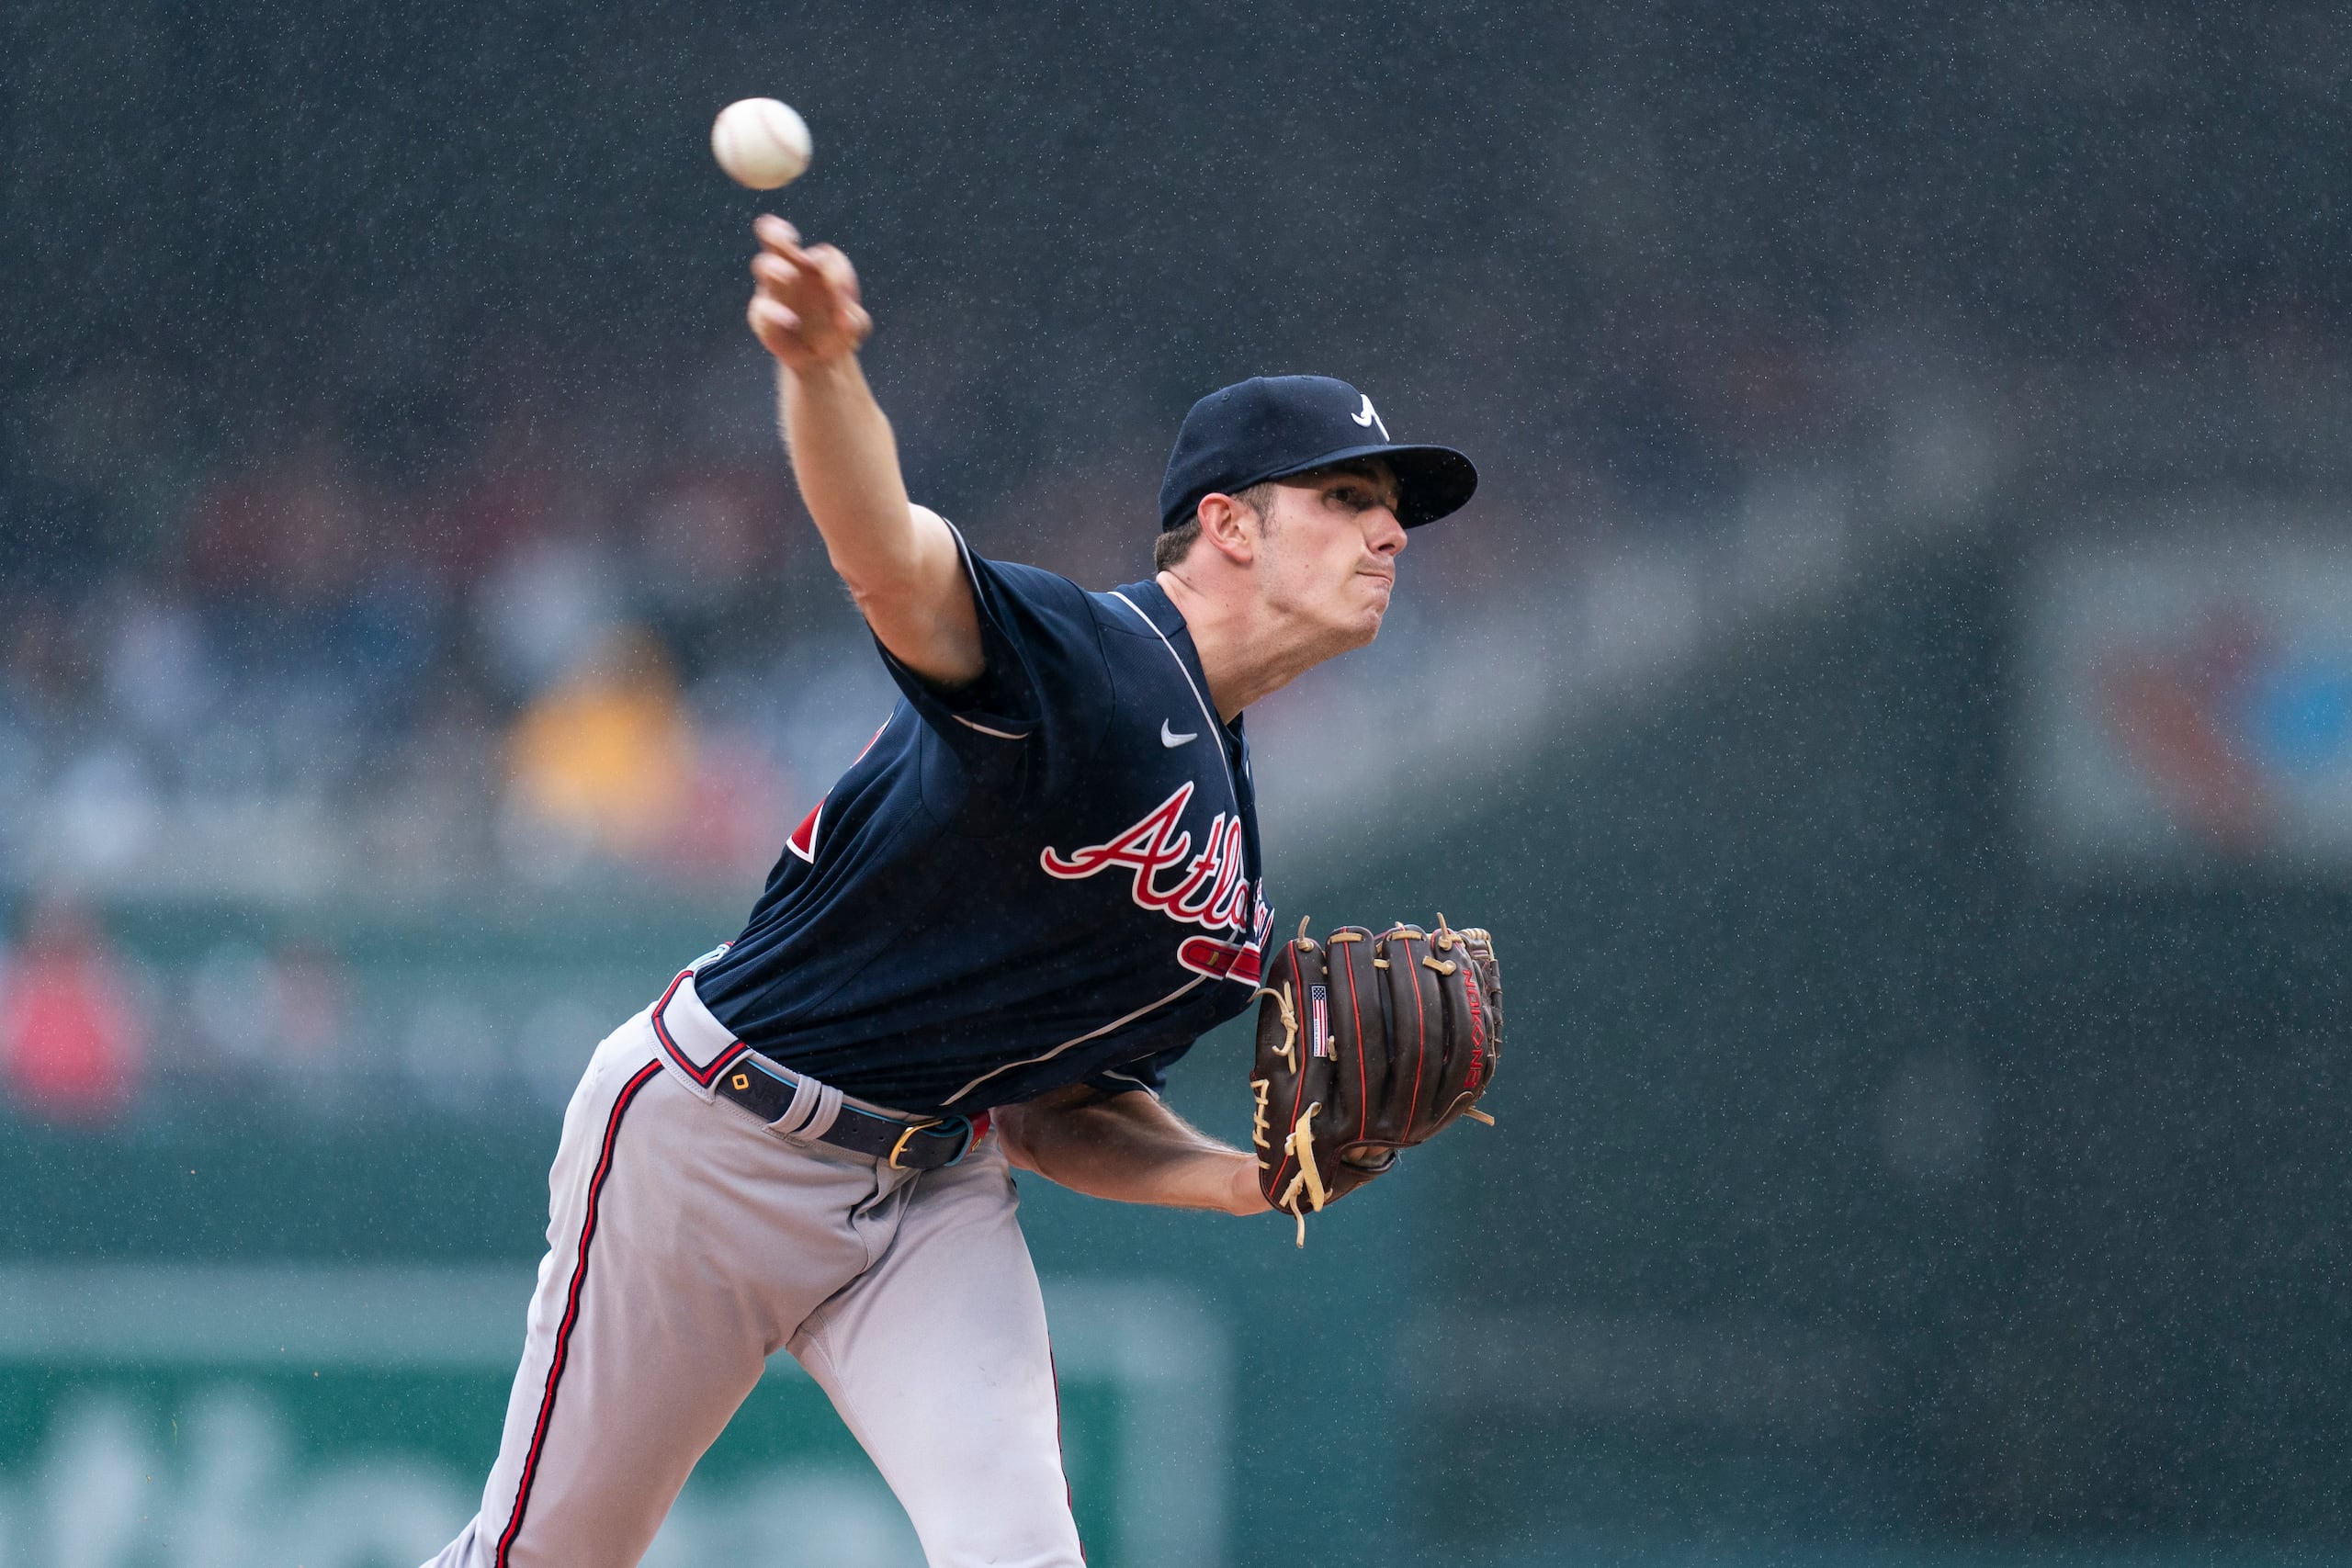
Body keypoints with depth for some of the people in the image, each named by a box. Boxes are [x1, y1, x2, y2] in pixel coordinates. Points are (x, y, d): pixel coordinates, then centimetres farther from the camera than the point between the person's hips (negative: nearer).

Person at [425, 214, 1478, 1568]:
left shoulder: (1235, 861, 9)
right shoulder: (1084, 661, -18)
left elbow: (1058, 1111, 14)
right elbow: (888, 557, -40)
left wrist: (1246, 1181, -4)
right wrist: (823, 368, -61)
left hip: (939, 1194, 7)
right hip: (714, 1138, -7)